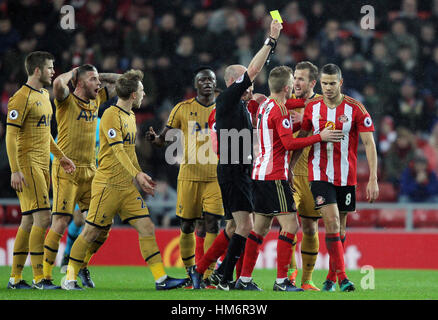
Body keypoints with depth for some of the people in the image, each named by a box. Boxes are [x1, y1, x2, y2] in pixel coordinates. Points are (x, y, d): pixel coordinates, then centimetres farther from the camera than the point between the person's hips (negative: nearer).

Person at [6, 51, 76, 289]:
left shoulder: (44, 96, 18)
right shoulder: (22, 98, -11)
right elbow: (11, 135, -15)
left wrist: (60, 156, 22)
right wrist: (15, 171, -20)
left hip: (42, 165, 9)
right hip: (27, 163, -9)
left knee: (29, 221, 8)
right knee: (42, 217, -14)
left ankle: (15, 278, 12)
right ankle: (38, 278, -12)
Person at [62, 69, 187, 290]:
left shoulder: (130, 116, 17)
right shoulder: (111, 115, -11)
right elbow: (118, 150, -20)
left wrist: (140, 177, 21)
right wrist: (136, 174, -28)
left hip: (128, 187, 8)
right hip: (107, 185, -8)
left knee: (147, 228, -1)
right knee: (92, 232, -3)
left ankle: (161, 279, -2)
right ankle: (69, 278, 8)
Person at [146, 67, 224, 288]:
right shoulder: (183, 109, 4)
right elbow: (164, 139, 7)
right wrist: (154, 138, -15)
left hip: (216, 176, 0)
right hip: (189, 175, 0)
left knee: (213, 224, -10)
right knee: (187, 226, 3)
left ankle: (208, 276, -8)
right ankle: (190, 269, 22)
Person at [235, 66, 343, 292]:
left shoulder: (264, 106, 14)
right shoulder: (280, 111, -13)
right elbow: (289, 143, -19)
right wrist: (320, 137, -15)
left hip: (260, 173, 10)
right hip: (274, 176, -10)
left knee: (261, 227, 12)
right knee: (290, 225, -9)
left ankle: (245, 279, 12)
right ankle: (281, 281, -13)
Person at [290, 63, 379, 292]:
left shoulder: (355, 109, -7)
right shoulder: (312, 107, 1)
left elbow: (369, 144, -7)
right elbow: (301, 139, 12)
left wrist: (373, 179, -13)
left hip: (346, 176, 0)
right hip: (320, 174, 0)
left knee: (340, 227, 7)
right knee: (331, 222, -15)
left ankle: (331, 278, 20)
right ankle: (342, 277, -17)